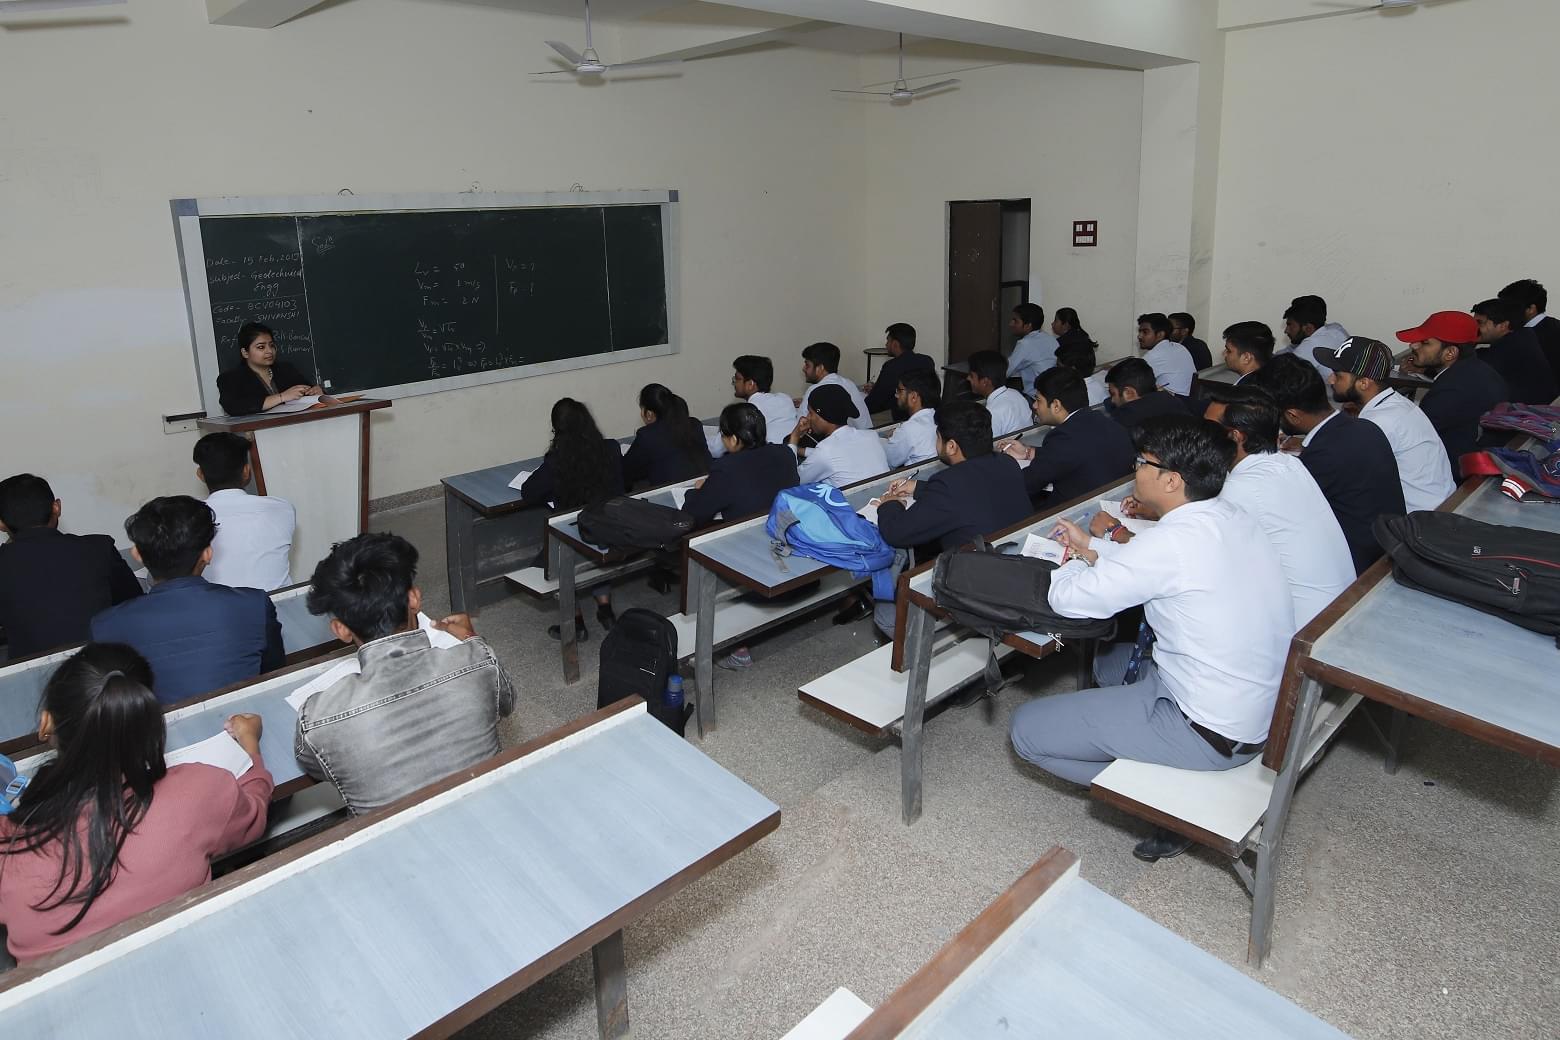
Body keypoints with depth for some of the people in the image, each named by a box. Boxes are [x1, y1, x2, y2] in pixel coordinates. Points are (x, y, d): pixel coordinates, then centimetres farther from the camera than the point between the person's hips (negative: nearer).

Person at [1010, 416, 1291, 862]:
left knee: (1027, 729, -3)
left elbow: (1068, 599, -19)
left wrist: (1073, 562, 1)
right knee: (1109, 661, 31)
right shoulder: (1231, 518, -1)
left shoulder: (1174, 541, -27)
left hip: (1209, 734, -9)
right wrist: (1092, 547, 11)